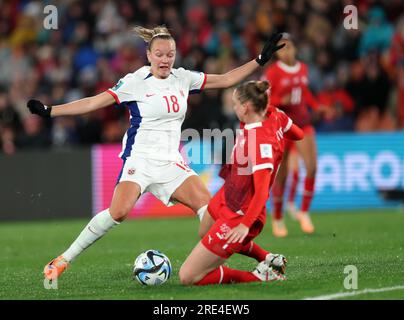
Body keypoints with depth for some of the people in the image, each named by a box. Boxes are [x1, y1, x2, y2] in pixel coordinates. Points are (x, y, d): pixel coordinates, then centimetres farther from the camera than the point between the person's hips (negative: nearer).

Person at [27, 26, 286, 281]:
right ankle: (63, 261, -18)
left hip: (171, 163, 5)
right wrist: (49, 111, -14)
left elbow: (225, 80, 16)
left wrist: (261, 60, 14)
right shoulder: (135, 82, -5)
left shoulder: (183, 78, 9)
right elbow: (95, 102, -7)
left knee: (207, 205, -13)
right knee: (119, 211, -26)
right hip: (140, 159, -5)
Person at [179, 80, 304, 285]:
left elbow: (262, 191, -35)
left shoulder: (261, 142, -32)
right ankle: (268, 259, 33)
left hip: (238, 217, -10)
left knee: (187, 277, -8)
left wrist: (245, 225, -38)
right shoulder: (274, 117, -8)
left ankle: (260, 275, -2)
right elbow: (298, 134, 11)